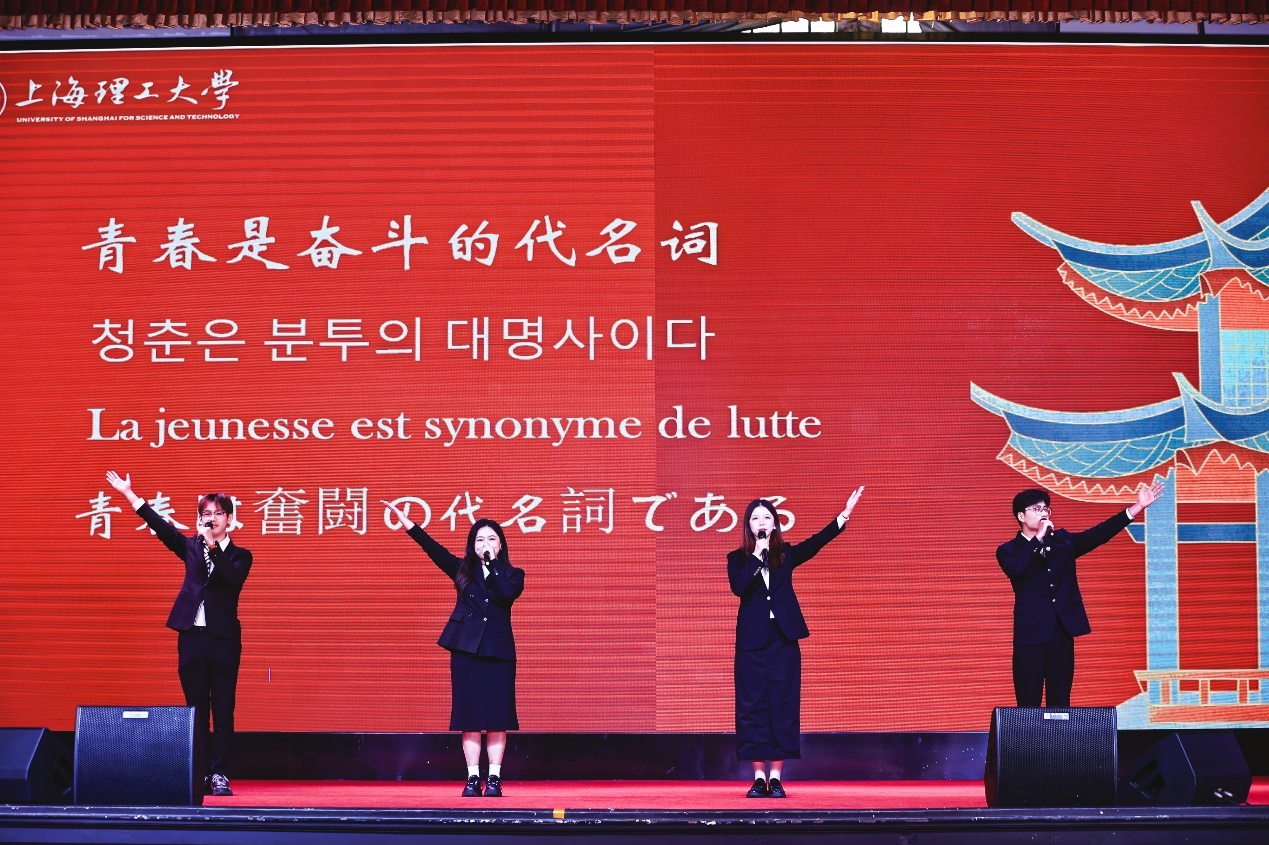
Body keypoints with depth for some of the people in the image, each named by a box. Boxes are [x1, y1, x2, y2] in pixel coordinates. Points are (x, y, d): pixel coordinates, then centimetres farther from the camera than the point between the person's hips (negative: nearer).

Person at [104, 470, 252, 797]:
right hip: (192, 636, 2)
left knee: (223, 711, -2)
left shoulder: (240, 556, 6)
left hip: (224, 639, -2)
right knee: (196, 710, 4)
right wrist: (129, 494, 0)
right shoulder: (191, 547, 12)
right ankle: (200, 773, 9)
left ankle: (220, 774, 1)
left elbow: (233, 579, -14)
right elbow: (161, 526, 6)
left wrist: (214, 545, -20)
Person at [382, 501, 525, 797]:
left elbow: (508, 593, -15)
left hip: (498, 651, -1)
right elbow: (436, 550, 1)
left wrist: (492, 563, -10)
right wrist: (409, 525, -7)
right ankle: (473, 778, 4)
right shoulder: (464, 570, 10)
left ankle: (494, 778, 1)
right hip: (466, 649, 1)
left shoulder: (512, 575, 6)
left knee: (496, 717, -3)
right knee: (469, 716, 0)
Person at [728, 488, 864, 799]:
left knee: (783, 706, -1)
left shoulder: (786, 554, 9)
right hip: (752, 642, -1)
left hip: (783, 640, 1)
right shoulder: (738, 558, 5)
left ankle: (776, 778, 2)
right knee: (753, 707, -2)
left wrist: (843, 517, -14)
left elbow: (815, 543, -5)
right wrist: (757, 556, -14)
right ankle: (759, 777, 3)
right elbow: (738, 587, -13)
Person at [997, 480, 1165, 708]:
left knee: (1060, 704, 5)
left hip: (1062, 634, 4)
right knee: (1028, 708, -3)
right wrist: (1039, 538, -17)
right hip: (1031, 636, -4)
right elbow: (1016, 569, -21)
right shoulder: (1008, 551, 1)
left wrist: (1138, 507, -3)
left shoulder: (1062, 540, 13)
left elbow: (1096, 535, 4)